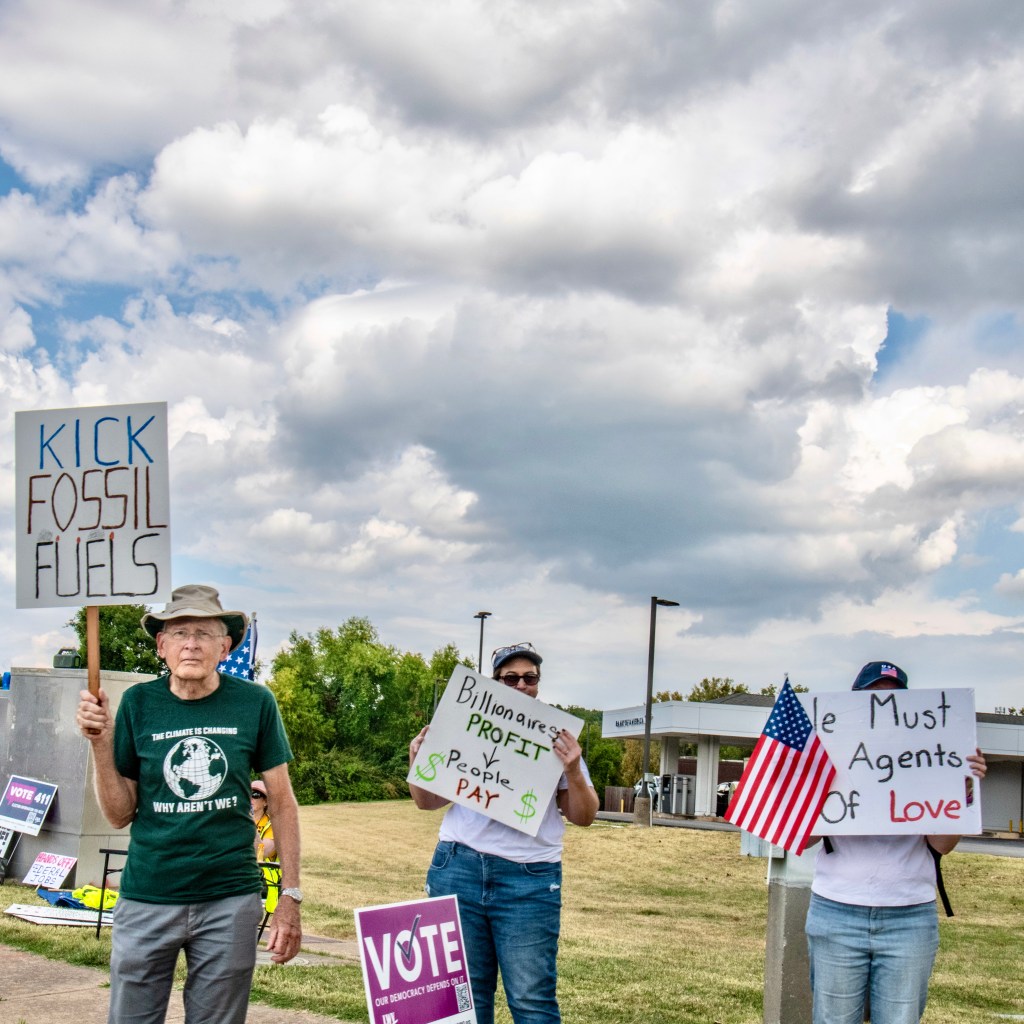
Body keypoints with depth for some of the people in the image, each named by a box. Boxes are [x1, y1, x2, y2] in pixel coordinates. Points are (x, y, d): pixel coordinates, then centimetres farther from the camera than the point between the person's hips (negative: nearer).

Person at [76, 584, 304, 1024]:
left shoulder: (255, 703, -2)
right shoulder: (138, 703, -1)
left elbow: (281, 803, 6)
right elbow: (119, 815, 3)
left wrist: (290, 896, 1)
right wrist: (101, 743, -10)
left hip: (229, 902, 0)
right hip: (147, 900, 1)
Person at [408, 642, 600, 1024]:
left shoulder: (555, 740, 8)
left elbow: (584, 816, 6)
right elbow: (428, 801, 17)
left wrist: (573, 772, -13)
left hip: (528, 880, -2)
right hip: (457, 870, 2)